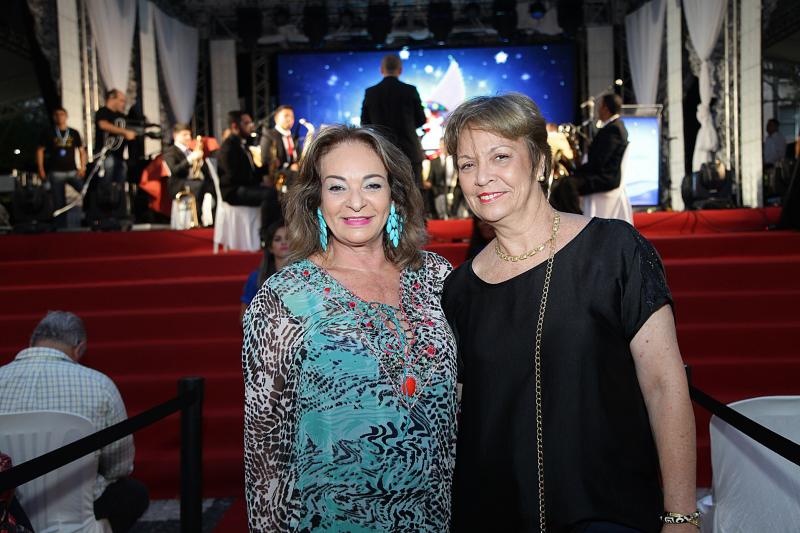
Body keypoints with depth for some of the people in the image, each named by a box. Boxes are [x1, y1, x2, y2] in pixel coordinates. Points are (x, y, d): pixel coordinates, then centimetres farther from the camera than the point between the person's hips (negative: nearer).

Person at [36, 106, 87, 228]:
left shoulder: (74, 133, 8)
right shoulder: (48, 133, 4)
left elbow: (81, 150, 12)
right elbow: (40, 151, 7)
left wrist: (83, 167, -1)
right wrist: (41, 169, -1)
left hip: (73, 171, 1)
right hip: (56, 173, -1)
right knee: (59, 203, 2)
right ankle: (61, 227, 12)